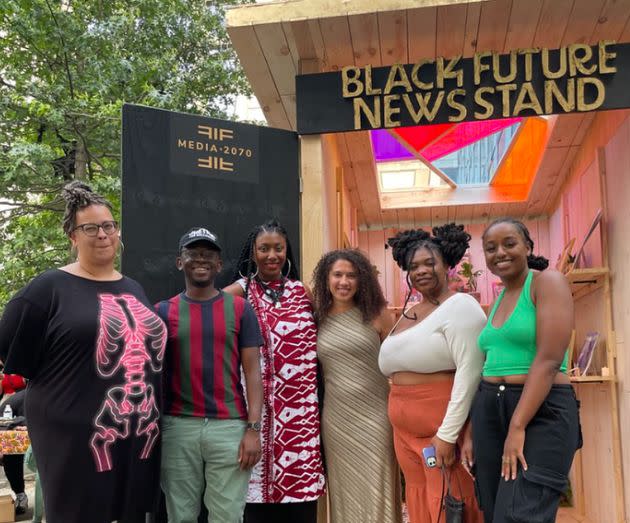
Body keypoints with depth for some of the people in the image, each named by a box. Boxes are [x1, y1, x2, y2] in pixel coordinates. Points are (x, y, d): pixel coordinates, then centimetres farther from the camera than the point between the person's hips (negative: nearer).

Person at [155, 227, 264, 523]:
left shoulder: (239, 309, 4)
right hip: (177, 426, 1)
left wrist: (253, 428, -6)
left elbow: (252, 371, 2)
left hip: (230, 425, -1)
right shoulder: (163, 311, 6)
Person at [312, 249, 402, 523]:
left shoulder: (376, 314, -3)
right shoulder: (317, 318, 2)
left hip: (375, 415, -2)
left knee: (375, 490, 4)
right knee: (343, 489, 13)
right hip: (335, 418, 2)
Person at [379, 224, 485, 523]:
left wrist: (448, 433, -21)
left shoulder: (459, 306, -9)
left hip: (443, 428, -7)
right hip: (405, 431, 8)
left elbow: (470, 372, -18)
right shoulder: (408, 314, 15)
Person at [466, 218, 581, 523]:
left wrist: (517, 426, -20)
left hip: (542, 412, -7)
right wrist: (472, 430, 11)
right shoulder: (497, 301, 16)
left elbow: (549, 360, -16)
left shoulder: (548, 282, -5)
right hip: (490, 412, 7)